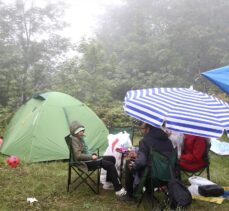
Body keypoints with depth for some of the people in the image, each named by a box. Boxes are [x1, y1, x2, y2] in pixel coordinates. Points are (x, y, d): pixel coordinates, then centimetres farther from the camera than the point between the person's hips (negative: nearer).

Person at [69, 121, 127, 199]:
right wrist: (91, 157, -17)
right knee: (110, 165, -21)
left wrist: (92, 155, 5)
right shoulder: (74, 140, -16)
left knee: (111, 158, 9)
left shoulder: (80, 138, 13)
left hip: (88, 159, 10)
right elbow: (78, 156, -23)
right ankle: (118, 190, -20)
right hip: (85, 162, -10)